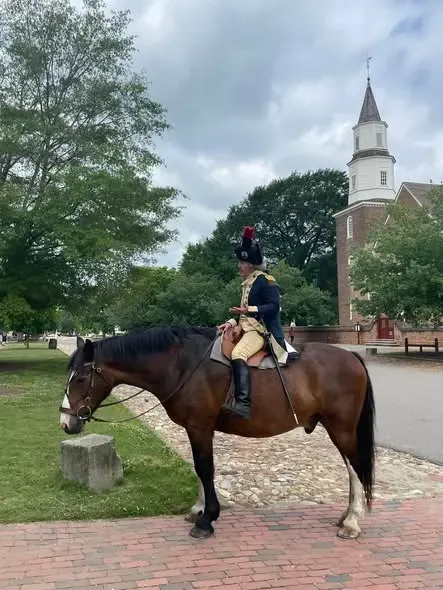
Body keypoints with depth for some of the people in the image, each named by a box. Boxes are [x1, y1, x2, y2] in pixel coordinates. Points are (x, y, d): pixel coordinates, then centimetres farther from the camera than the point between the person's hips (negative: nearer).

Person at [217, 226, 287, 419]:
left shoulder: (266, 281, -8)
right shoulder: (247, 283, 19)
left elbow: (274, 306, -16)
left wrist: (249, 310, -26)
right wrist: (232, 322, 4)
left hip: (260, 329, -11)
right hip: (246, 327, 11)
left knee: (238, 354, -34)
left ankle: (243, 403, -42)